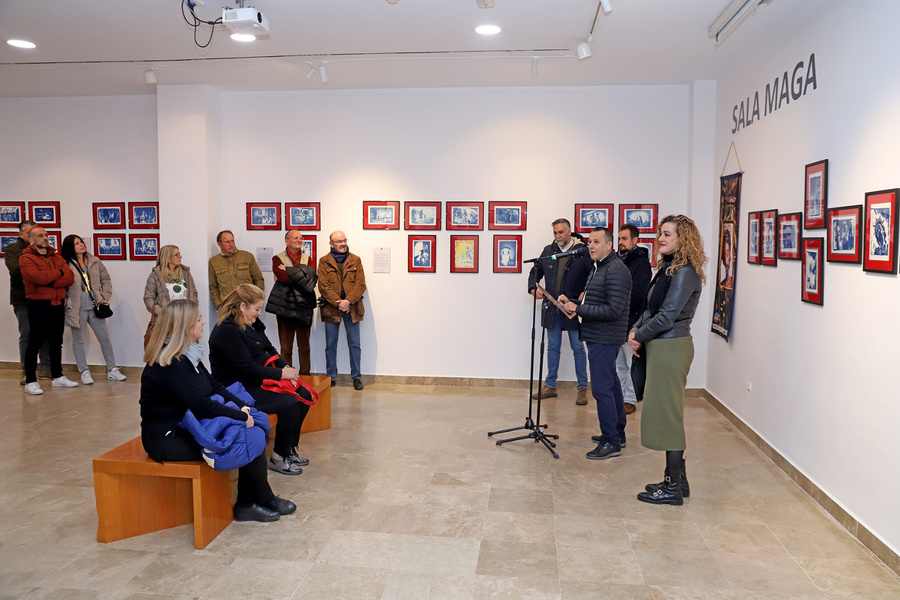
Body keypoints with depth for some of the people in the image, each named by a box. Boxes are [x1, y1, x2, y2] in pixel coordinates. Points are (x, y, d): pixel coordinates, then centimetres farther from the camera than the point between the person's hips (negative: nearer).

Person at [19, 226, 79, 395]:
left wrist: (50, 282, -14)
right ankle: (30, 382, 4)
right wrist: (59, 272, -7)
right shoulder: (26, 258, -4)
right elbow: (37, 277, -22)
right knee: (35, 343, -2)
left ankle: (57, 377, 23)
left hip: (57, 304, 6)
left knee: (56, 342, 13)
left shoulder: (56, 256, 13)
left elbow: (69, 278, 1)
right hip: (38, 305, -6)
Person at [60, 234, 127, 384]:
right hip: (77, 308, -3)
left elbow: (106, 279, 13)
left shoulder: (94, 261, 6)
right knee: (78, 340, 7)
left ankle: (112, 370, 15)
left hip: (94, 305, 4)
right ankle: (84, 372, 18)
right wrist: (67, 302, -11)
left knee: (105, 338, 6)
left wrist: (105, 297, 5)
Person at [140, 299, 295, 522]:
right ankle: (265, 501, 6)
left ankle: (247, 505, 0)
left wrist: (241, 406, -2)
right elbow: (202, 406, -27)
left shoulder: (188, 355, 8)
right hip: (168, 439, -9)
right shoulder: (168, 365, -23)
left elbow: (214, 386, 12)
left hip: (186, 427, 9)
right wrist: (242, 417, -19)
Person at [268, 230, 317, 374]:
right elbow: (283, 277, -14)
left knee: (304, 345, 9)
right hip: (285, 306, -3)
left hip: (304, 306, 3)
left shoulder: (307, 259, 14)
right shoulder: (278, 258, 4)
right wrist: (302, 276, -8)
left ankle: (305, 376, 17)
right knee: (286, 346, 1)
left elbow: (311, 275, -6)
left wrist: (289, 271, -12)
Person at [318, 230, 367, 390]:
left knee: (354, 344, 4)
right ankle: (331, 377, 17)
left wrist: (348, 301, -14)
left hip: (352, 308, 1)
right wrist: (338, 303, -14)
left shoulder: (355, 260, 7)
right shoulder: (324, 261, 4)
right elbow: (323, 286, -5)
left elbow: (361, 284, -1)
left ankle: (356, 377, 14)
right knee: (330, 345, 7)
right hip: (331, 308, 0)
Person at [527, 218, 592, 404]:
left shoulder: (583, 251, -8)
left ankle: (582, 388, 15)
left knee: (578, 348, 5)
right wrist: (533, 288, 2)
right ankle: (550, 386, 22)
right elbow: (535, 271, 18)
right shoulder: (548, 250, 8)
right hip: (551, 308, 5)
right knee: (552, 347, 13)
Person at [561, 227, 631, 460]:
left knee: (601, 388, -8)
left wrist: (578, 309, -19)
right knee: (610, 385, 17)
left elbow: (613, 310, -23)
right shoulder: (598, 268, 17)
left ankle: (611, 442, 0)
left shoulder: (615, 270, -16)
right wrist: (571, 302, 6)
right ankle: (617, 433, 28)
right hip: (598, 337, 11)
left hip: (604, 340, -11)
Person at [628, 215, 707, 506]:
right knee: (667, 414, 14)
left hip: (671, 348, -9)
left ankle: (673, 488, 7)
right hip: (661, 347, 9)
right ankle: (677, 480, 24)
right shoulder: (667, 269, 14)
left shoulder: (685, 272, -15)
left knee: (666, 414, -3)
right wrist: (636, 331, 1)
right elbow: (650, 309, 16)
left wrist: (639, 336, -8)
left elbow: (666, 316, -19)